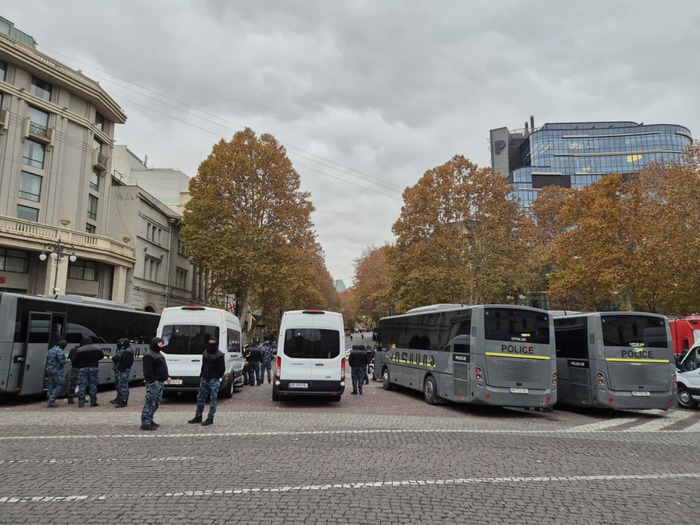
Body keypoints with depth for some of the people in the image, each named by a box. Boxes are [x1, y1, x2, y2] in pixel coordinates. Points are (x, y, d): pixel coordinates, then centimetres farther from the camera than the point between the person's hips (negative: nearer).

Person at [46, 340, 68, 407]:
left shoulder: (51, 350, 13)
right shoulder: (60, 351, -17)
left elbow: (47, 360, 17)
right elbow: (62, 362, -18)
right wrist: (65, 363, 1)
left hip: (49, 370, 9)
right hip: (57, 371, -9)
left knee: (51, 386, 14)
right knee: (61, 385, -4)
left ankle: (50, 402, 15)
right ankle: (52, 400, -11)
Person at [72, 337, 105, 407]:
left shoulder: (79, 350, -1)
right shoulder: (96, 348, 4)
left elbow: (75, 361, 0)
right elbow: (102, 356, 15)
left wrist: (77, 366, 18)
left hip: (82, 369, -1)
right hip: (94, 368, 1)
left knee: (82, 385, 5)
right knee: (93, 385, 5)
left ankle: (81, 402, 3)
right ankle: (93, 402, 6)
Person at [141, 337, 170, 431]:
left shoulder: (158, 354, 21)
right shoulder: (149, 355, -11)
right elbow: (148, 370, -18)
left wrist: (167, 376, 20)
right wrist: (152, 381, -23)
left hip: (160, 382, 10)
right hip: (154, 382, -10)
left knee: (156, 403, 14)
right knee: (150, 402, -9)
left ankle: (150, 420, 23)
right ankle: (145, 423, -6)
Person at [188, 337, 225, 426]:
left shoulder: (219, 355, -8)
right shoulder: (205, 353, 11)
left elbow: (222, 369, -8)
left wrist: (216, 377, -13)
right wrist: (201, 376, 11)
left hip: (214, 380, -6)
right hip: (204, 379, 7)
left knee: (213, 399, -1)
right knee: (200, 398, 12)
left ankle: (210, 418, 5)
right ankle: (198, 417, 23)